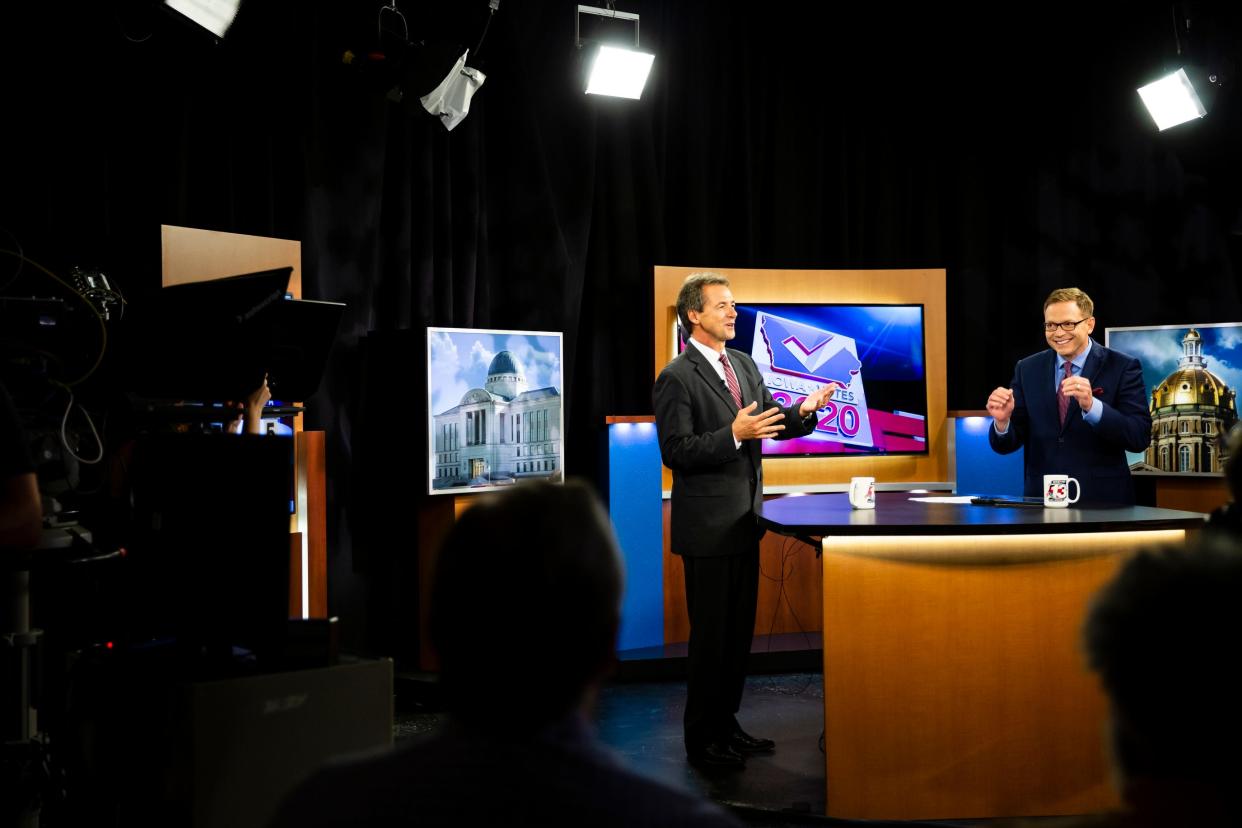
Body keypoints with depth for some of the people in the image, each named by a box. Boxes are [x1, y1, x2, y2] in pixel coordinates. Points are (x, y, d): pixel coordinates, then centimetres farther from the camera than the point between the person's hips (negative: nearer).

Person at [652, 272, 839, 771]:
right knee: (711, 633, -1)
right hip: (708, 525, -8)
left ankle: (725, 725, 27)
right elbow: (675, 451, -18)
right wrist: (734, 435, -28)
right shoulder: (676, 378, -13)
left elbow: (771, 421, 12)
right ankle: (702, 740, 10)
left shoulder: (744, 365, 11)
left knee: (739, 630, 14)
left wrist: (803, 411, -8)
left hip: (743, 519, 8)